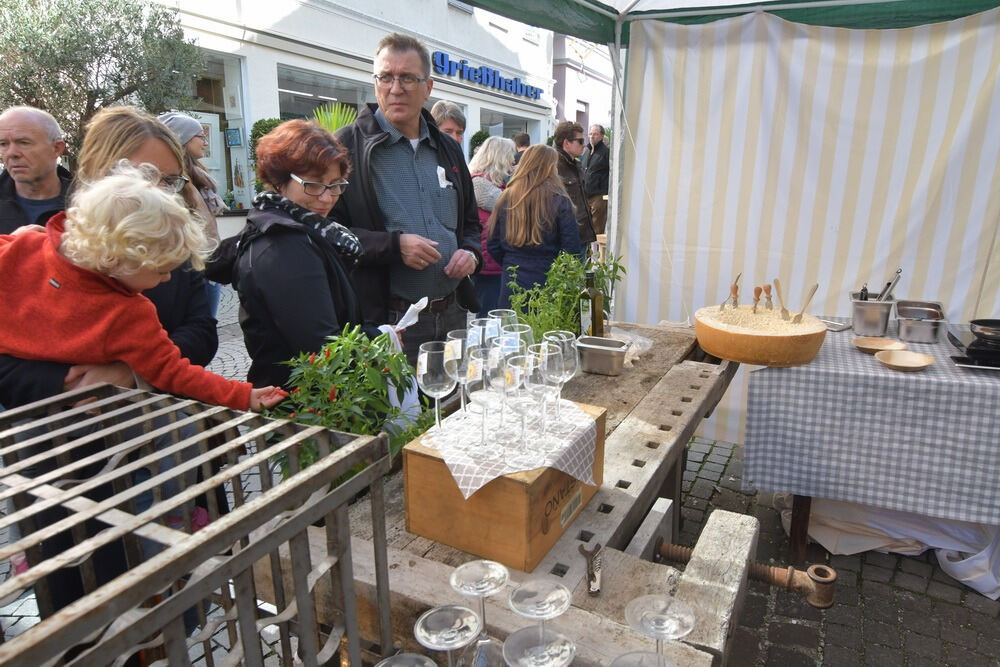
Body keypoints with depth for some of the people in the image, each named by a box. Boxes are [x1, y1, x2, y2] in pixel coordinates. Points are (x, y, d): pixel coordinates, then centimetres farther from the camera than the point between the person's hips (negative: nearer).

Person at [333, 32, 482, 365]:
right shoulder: (347, 147, -4)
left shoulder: (448, 150, 15)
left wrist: (470, 252, 3)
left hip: (453, 313, 6)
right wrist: (394, 246, -19)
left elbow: (470, 222, 25)